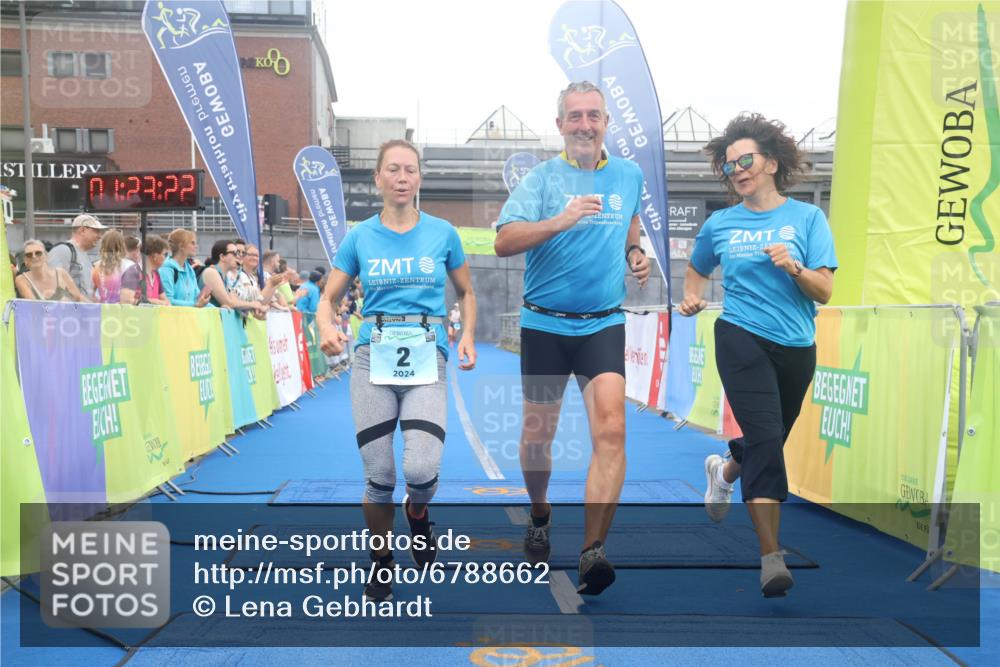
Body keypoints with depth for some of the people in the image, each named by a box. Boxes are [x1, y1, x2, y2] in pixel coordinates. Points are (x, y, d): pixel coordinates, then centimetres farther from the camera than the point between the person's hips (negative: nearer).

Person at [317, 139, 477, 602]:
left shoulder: (442, 233, 6)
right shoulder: (360, 237, 6)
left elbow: (466, 292, 17)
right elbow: (329, 298, 8)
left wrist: (468, 336, 0)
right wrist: (327, 328, -14)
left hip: (426, 357, 0)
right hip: (373, 355, 1)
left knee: (422, 469, -17)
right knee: (378, 476, 1)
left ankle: (417, 515, 21)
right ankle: (381, 564, 26)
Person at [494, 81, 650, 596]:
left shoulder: (630, 175, 9)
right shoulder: (542, 178, -2)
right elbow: (503, 242, -15)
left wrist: (636, 254, 10)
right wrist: (560, 221, -29)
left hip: (604, 324, 1)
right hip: (545, 324, -1)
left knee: (610, 430, -17)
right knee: (537, 436, 10)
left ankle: (592, 552, -14)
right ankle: (539, 516, 38)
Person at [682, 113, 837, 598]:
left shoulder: (807, 217, 2)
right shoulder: (720, 224, 4)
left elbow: (825, 291, -3)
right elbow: (697, 270, 22)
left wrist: (793, 267, -22)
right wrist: (692, 298, 1)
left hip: (796, 348, 2)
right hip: (742, 341, -2)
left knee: (769, 440, 17)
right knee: (766, 440, -17)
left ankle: (723, 470, 51)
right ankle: (771, 558, -12)